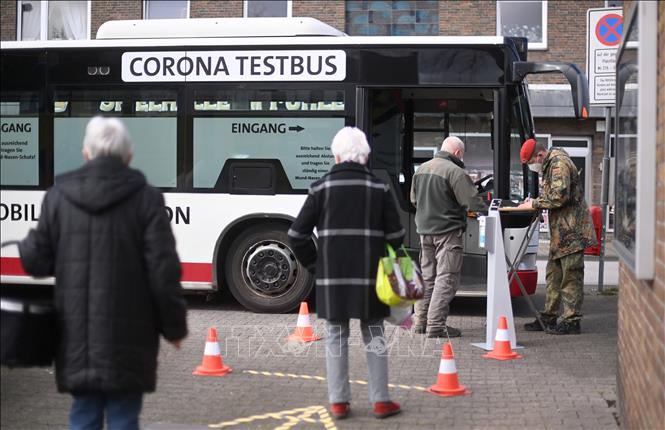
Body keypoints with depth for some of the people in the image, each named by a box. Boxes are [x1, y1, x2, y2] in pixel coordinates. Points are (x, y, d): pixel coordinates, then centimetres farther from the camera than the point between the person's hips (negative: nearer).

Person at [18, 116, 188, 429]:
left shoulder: (57, 196, 2)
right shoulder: (146, 198, -6)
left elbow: (36, 261, 3)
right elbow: (163, 270, -8)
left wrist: (22, 246, 27)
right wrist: (174, 325, 2)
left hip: (77, 336, 3)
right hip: (126, 336, -3)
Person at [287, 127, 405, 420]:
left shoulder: (321, 188, -2)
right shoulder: (379, 189, 0)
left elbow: (297, 235, -3)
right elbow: (395, 236, 0)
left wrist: (314, 264, 9)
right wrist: (385, 264, 15)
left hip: (332, 277, 0)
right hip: (369, 276, 0)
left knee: (336, 337, 10)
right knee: (373, 337, 10)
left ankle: (338, 402, 10)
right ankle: (380, 401, 10)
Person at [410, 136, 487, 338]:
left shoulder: (421, 169, 11)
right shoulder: (455, 172, -15)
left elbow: (414, 199, 20)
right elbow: (472, 201, -17)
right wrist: (487, 210, -1)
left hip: (424, 230, 8)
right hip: (448, 231, -8)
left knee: (427, 276, 16)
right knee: (446, 278, -4)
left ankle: (421, 321, 20)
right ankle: (436, 325, -7)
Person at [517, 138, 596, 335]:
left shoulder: (559, 164, -15)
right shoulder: (550, 165, 17)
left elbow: (559, 196, -22)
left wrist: (535, 203, -12)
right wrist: (534, 202, 8)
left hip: (571, 230, -11)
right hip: (560, 232, 11)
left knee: (571, 276, -5)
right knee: (553, 274, 14)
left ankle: (572, 321, -1)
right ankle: (548, 317, 20)